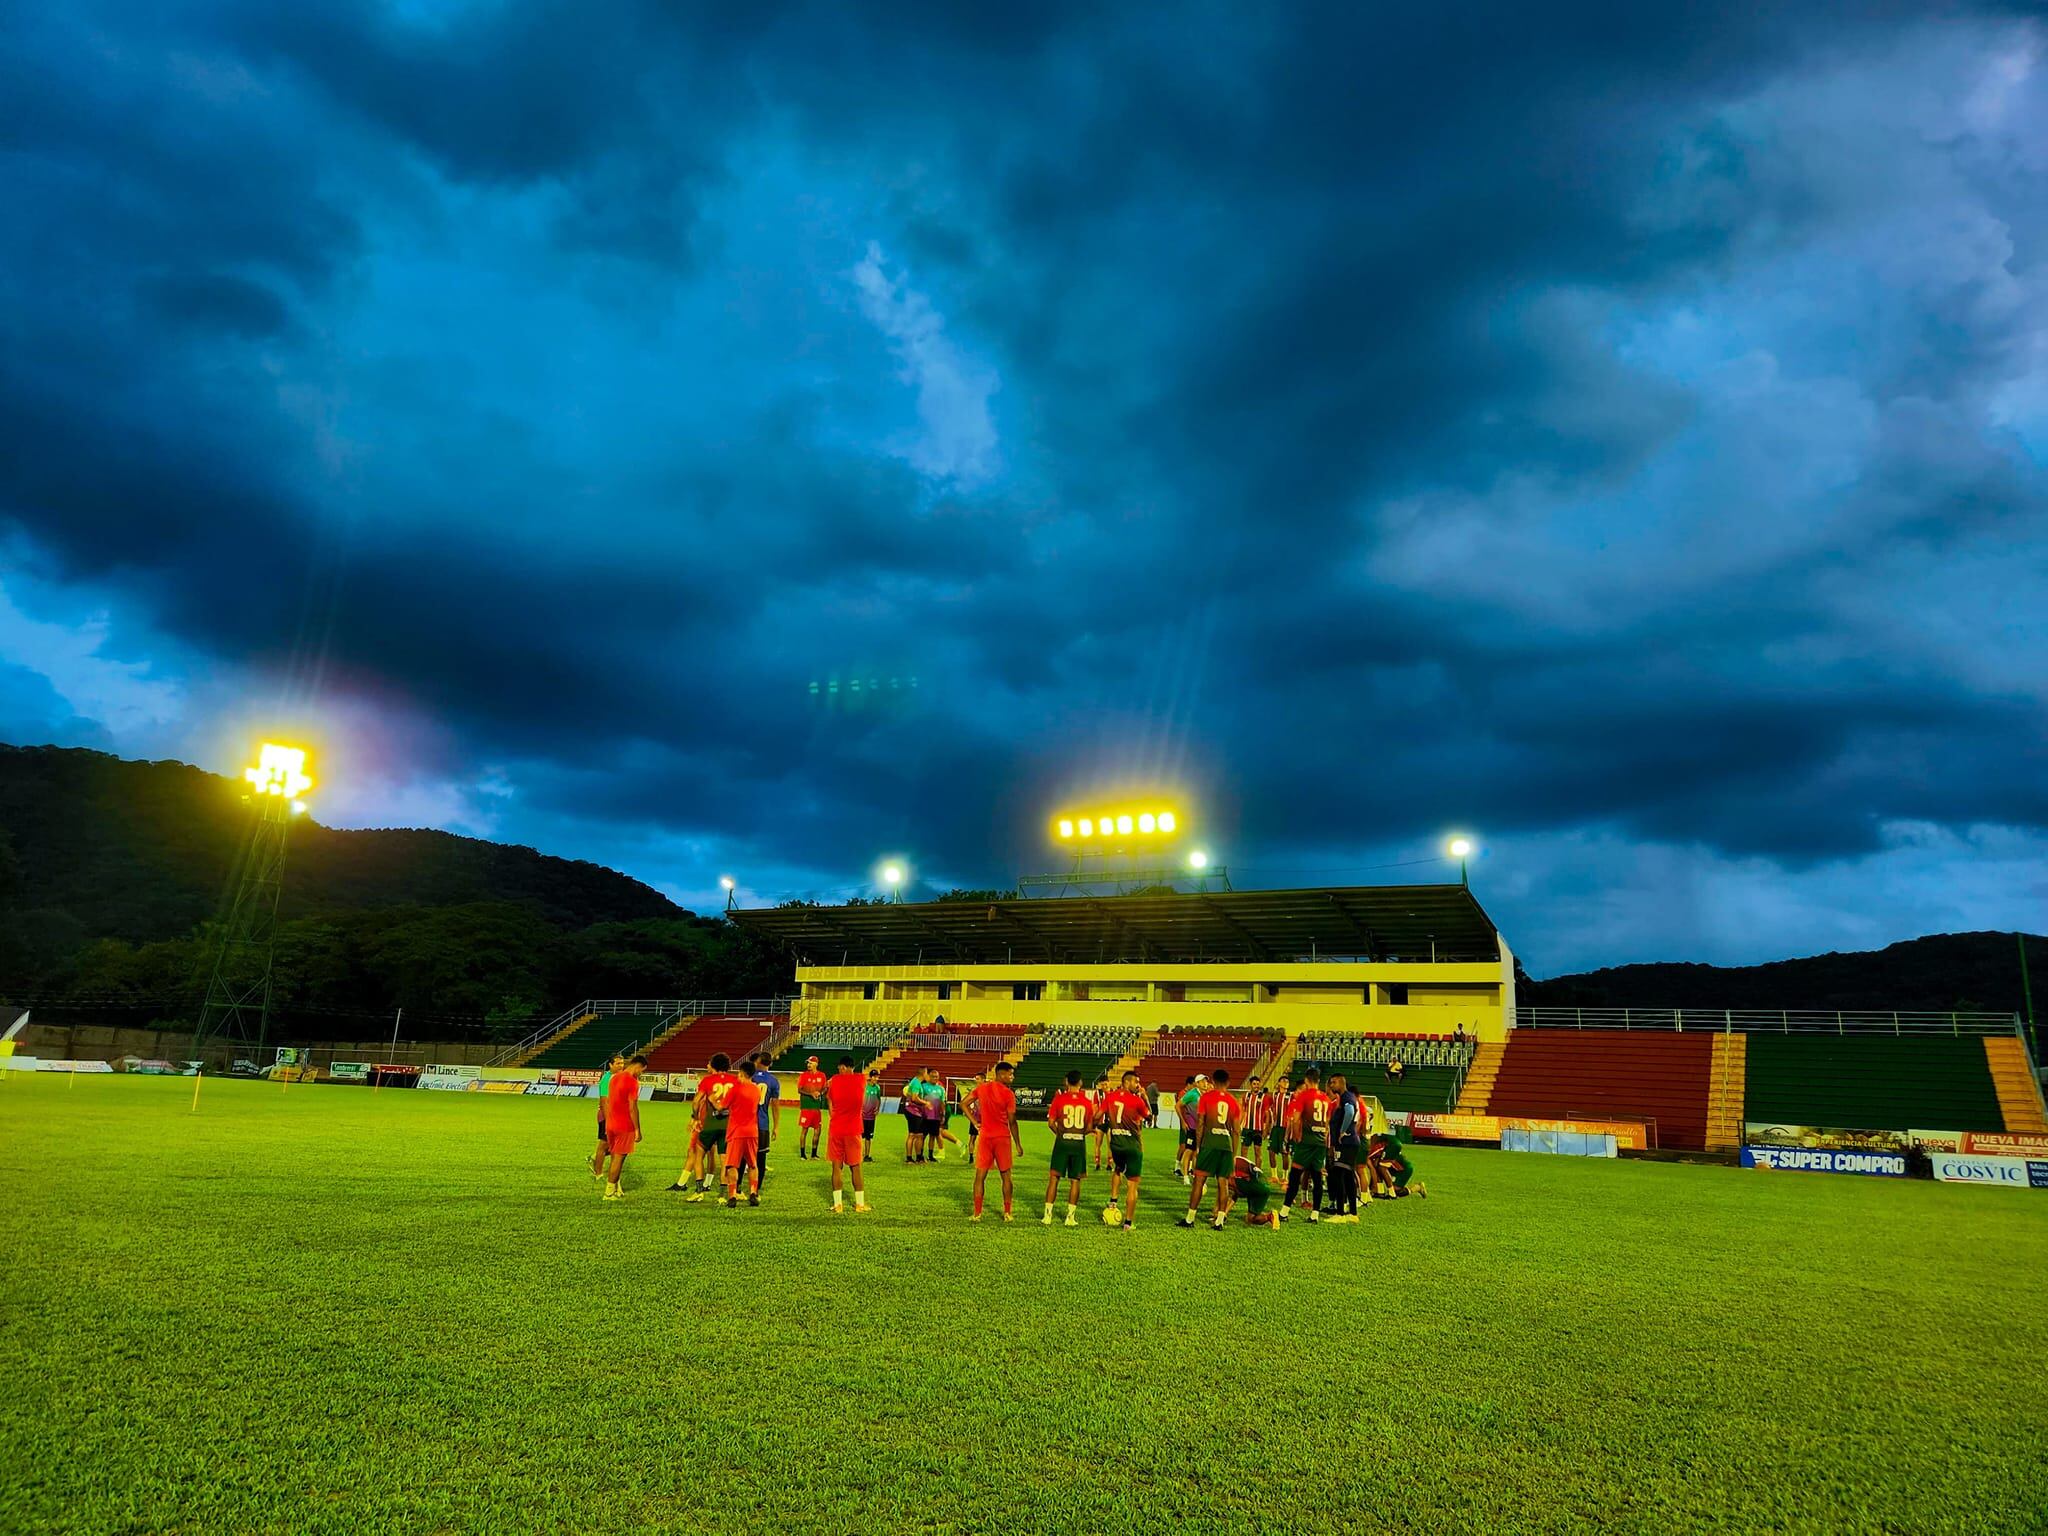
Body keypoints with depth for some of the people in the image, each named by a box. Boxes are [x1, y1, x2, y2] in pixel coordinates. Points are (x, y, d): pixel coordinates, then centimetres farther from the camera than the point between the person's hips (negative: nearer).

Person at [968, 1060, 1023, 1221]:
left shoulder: (981, 1088, 2)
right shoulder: (1008, 1093, -11)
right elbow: (1012, 1121, -10)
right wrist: (1018, 1144, -2)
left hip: (985, 1136, 3)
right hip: (1003, 1138, -3)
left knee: (980, 1176, 7)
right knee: (1006, 1176, 10)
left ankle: (977, 1214, 6)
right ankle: (1007, 1213, 13)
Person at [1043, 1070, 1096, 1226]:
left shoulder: (1059, 1098, -3)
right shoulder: (1087, 1102, 1)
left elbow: (1051, 1122, -4)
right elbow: (1089, 1127, 3)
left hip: (1062, 1141, -1)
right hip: (1079, 1143, 1)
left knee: (1054, 1178, 5)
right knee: (1075, 1180, 9)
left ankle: (1048, 1215, 3)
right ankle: (1070, 1217, 10)